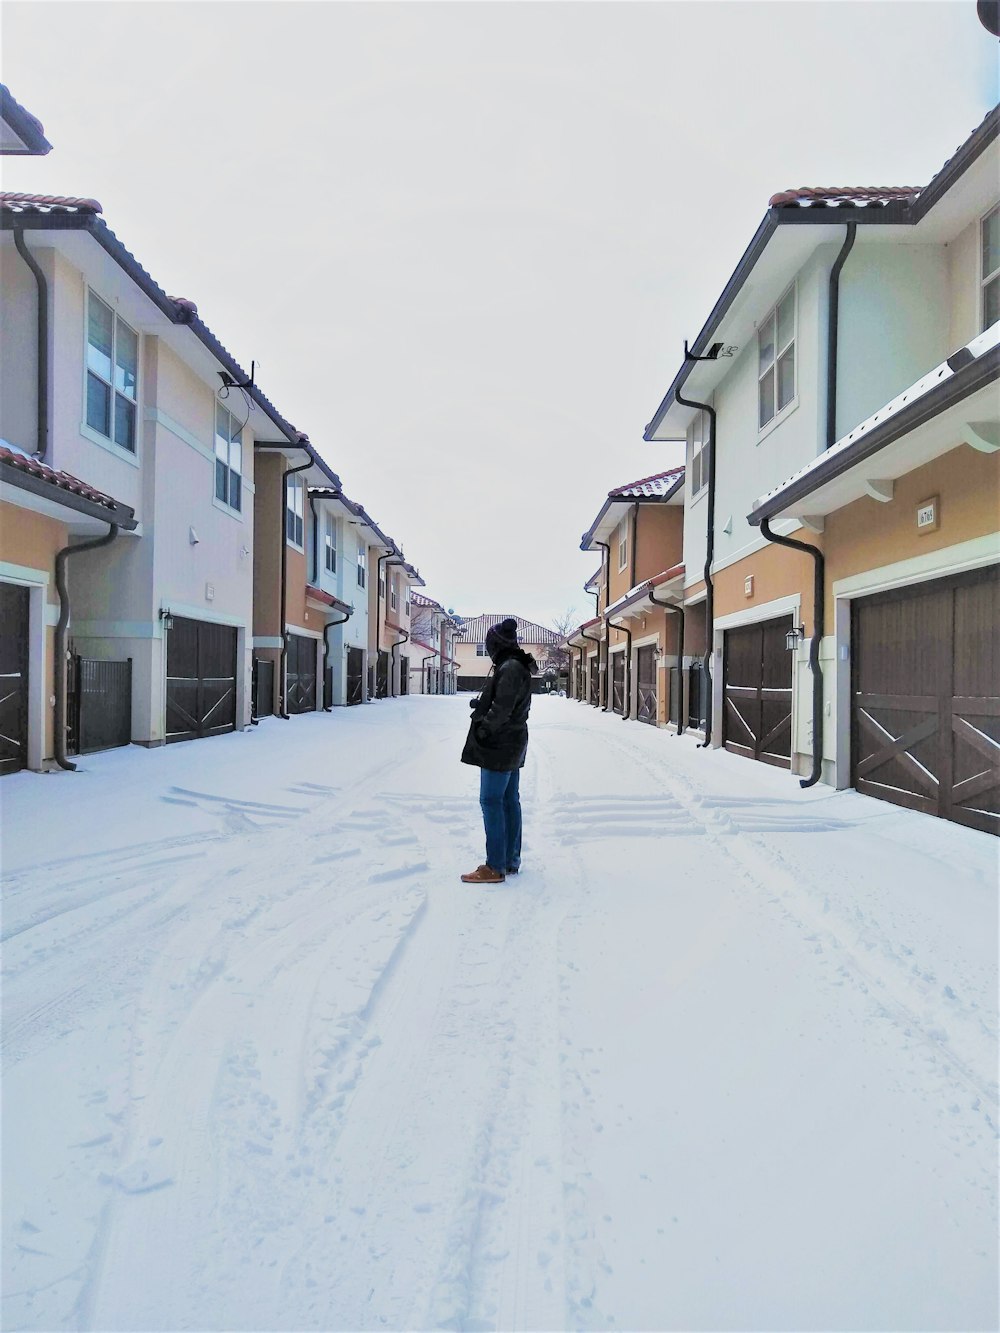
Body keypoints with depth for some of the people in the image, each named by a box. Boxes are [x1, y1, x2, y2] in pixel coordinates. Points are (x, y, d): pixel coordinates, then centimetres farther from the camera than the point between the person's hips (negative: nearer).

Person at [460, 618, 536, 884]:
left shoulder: (509, 668, -18)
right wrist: (481, 705, 12)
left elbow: (502, 708, -24)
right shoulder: (517, 666, 13)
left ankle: (495, 867, -1)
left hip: (500, 745, -10)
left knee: (491, 801, -6)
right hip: (513, 744, 10)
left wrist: (484, 727, -12)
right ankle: (511, 861, 22)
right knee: (510, 800, 13)